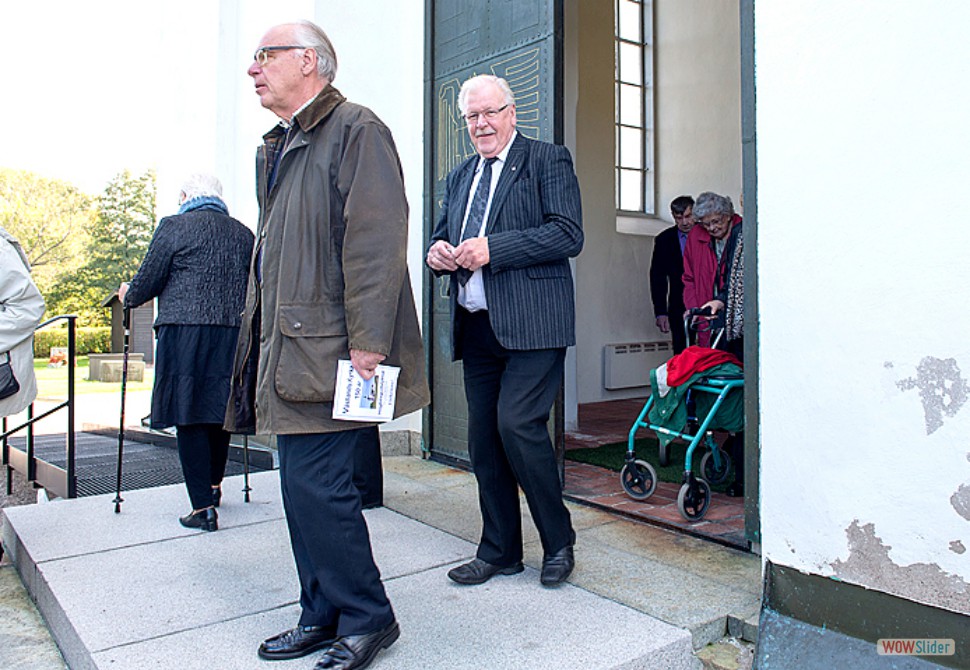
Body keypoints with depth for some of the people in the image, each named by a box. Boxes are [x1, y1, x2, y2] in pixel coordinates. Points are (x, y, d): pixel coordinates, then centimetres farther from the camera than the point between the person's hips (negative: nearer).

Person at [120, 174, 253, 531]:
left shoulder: (174, 226, -1)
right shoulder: (244, 234, 11)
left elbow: (147, 282, 1)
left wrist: (127, 296, 22)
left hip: (184, 332, -5)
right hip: (233, 334, 5)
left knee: (188, 416, 1)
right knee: (219, 411, 18)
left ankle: (203, 508, 0)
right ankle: (213, 485, 35)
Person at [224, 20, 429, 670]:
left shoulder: (356, 130, -6)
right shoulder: (278, 147, 23)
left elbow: (376, 242, -16)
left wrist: (367, 343, -22)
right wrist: (263, 342, 20)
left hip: (329, 350, -9)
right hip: (289, 350, 9)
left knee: (316, 485, -8)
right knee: (304, 484, 13)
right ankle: (323, 616, 27)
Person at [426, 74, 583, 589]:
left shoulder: (548, 160, 2)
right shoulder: (460, 176, 22)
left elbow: (569, 235, -10)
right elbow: (442, 236, 25)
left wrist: (492, 248, -17)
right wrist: (437, 252, 0)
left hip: (530, 324, -6)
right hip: (476, 328, 7)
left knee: (517, 424, -15)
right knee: (482, 438, 8)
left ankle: (559, 542, 9)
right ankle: (499, 551, 24)